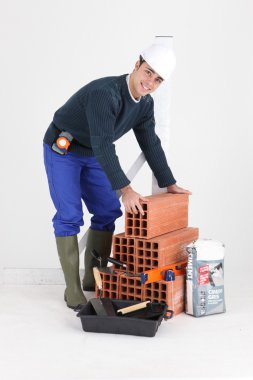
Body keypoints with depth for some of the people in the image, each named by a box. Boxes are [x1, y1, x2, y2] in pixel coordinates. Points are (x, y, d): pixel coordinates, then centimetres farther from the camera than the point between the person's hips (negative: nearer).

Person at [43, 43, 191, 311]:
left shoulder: (145, 103, -8)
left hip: (91, 155, 8)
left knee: (108, 212, 3)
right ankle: (73, 291, -7)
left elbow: (150, 144, 2)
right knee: (70, 216, -14)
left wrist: (169, 184, 1)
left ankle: (94, 278, 15)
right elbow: (103, 144, -42)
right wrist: (125, 189, -47)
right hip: (61, 150, -8)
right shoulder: (104, 92, -35)